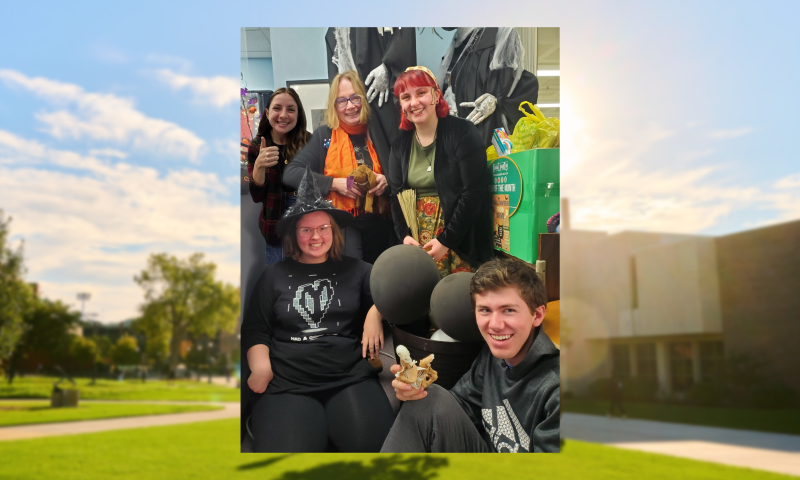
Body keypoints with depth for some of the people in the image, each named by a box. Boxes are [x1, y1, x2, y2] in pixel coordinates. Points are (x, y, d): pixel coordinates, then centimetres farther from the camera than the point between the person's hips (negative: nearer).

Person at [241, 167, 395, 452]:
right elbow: (255, 331, 16)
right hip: (286, 386, 0)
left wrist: (377, 312, -8)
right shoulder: (276, 276, 16)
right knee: (285, 449, -27)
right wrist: (260, 366, -1)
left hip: (351, 379, 1)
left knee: (376, 443, -24)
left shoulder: (355, 270, 15)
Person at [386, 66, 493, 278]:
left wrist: (446, 240, -16)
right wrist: (404, 235, -6)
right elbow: (396, 196, 12)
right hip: (417, 241, 4)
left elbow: (473, 191, -14)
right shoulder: (400, 145, 10)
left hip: (460, 240, -4)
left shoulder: (461, 132, -8)